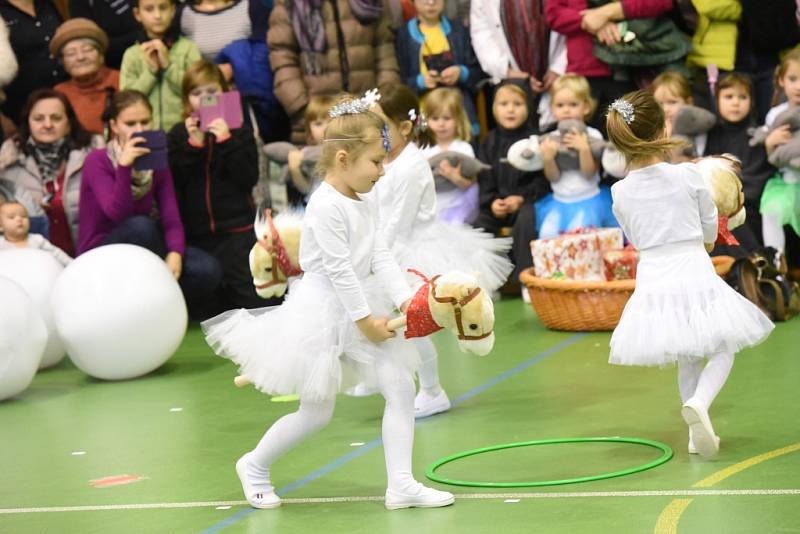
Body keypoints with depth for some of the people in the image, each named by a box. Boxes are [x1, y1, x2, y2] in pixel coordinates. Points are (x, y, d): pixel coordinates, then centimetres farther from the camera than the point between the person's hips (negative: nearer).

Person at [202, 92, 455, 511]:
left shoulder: (365, 205, 7)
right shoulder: (326, 207, -22)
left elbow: (380, 257, 2)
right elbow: (339, 270, -22)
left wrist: (407, 300, -9)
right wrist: (364, 318, -19)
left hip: (359, 310, 9)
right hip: (323, 311, -9)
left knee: (401, 386, -1)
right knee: (316, 413, 1)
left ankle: (401, 484, 2)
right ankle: (255, 465, 24)